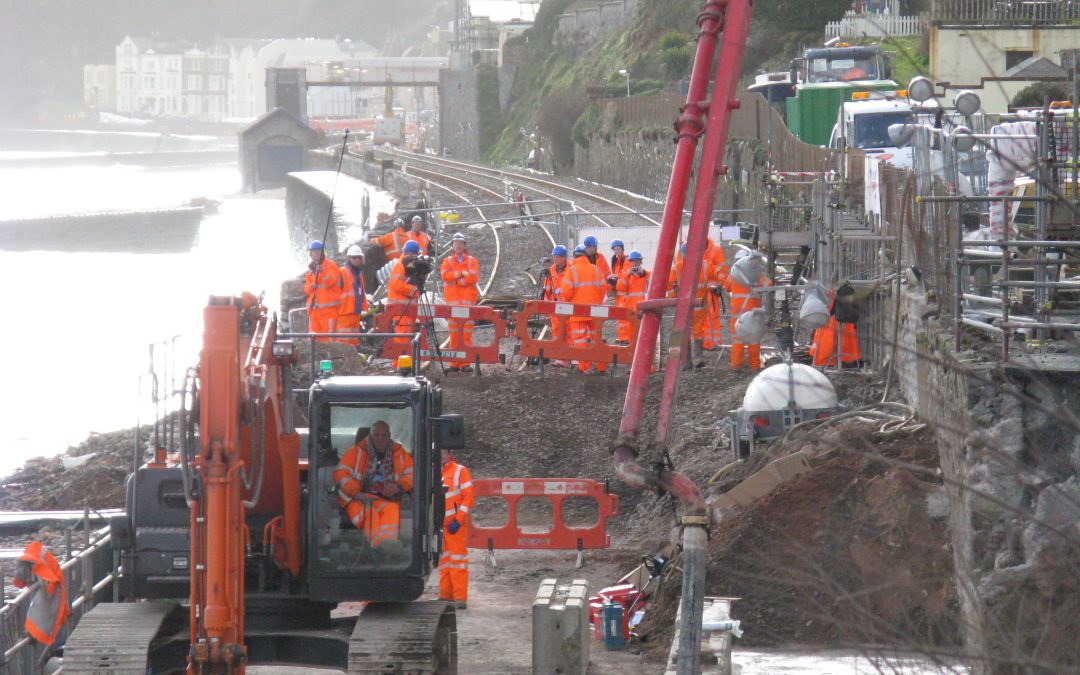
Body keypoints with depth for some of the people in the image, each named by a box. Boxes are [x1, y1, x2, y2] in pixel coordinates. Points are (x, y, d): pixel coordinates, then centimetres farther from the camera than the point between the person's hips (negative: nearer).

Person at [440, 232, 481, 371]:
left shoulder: (472, 261, 9)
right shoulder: (447, 261, 13)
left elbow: (473, 277, -7)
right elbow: (445, 275, -5)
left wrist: (455, 280, -8)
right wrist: (462, 274, -11)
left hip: (468, 299, -1)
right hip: (452, 300, 1)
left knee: (467, 332, -4)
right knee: (453, 331, -1)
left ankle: (465, 362, -4)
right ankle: (454, 362, 0)